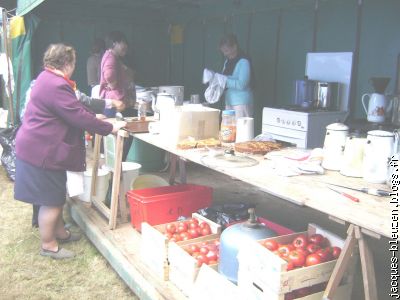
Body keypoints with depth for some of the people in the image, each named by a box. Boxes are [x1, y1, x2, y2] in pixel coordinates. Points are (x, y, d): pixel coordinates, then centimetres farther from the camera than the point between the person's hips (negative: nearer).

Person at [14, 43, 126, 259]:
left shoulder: (49, 79, 12)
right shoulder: (55, 85, -24)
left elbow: (73, 108, 20)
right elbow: (79, 116, -24)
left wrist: (98, 119, 21)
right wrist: (109, 128, -15)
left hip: (40, 148, 11)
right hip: (42, 151, -11)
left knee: (56, 196, 21)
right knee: (51, 200, 1)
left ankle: (60, 232, 36)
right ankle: (48, 246, 15)